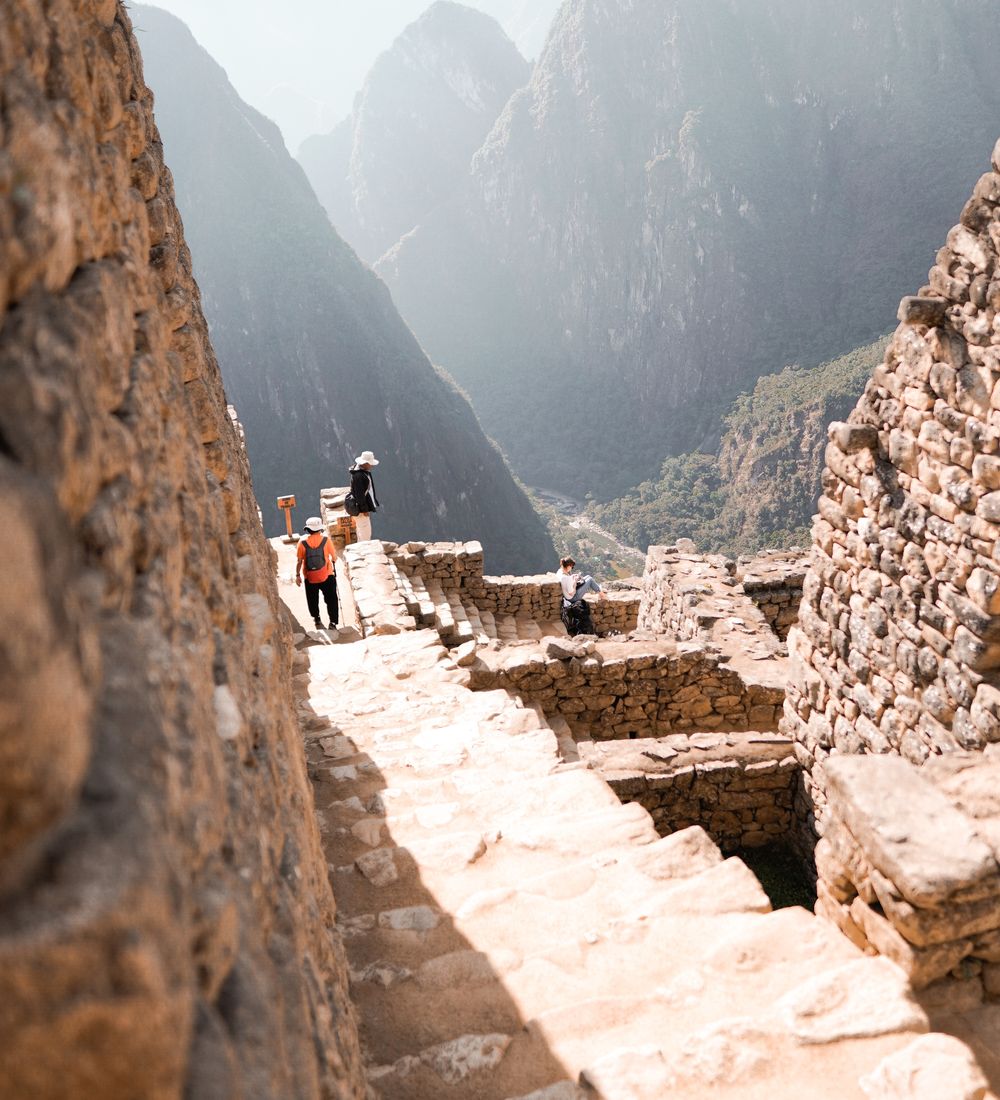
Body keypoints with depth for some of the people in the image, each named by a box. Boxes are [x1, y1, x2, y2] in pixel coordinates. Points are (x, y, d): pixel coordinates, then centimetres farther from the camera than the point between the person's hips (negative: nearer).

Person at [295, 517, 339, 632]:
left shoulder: (303, 543, -11)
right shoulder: (326, 540, -12)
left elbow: (299, 561, -6)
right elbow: (334, 556, -1)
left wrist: (297, 575, 6)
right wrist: (333, 560, 22)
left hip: (310, 579, 1)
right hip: (327, 576, -1)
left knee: (313, 601, 21)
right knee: (331, 600, 8)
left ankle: (316, 620, 35)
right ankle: (333, 623, 3)